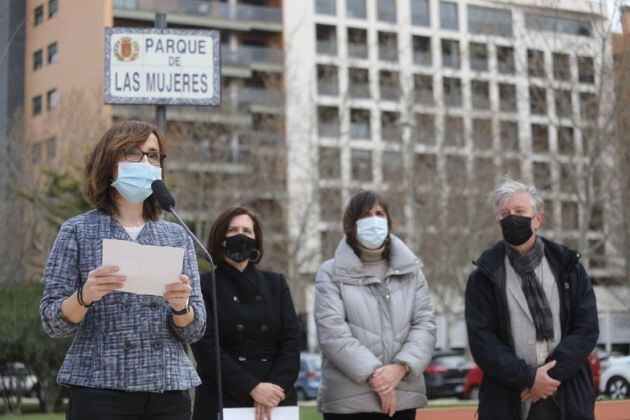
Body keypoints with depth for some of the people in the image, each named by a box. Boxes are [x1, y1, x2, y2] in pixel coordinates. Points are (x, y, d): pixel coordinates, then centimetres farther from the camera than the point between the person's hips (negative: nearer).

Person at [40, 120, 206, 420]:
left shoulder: (177, 236, 10)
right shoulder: (78, 232, 4)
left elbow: (194, 331, 7)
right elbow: (53, 323, 0)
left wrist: (181, 306, -13)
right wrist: (85, 296, -19)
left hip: (169, 392, 2)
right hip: (100, 389, -2)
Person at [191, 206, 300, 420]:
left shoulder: (276, 284, 14)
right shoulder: (204, 285, 4)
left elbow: (291, 341, 7)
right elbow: (205, 347, -6)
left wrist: (276, 386, -10)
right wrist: (252, 387, -14)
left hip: (276, 402, 3)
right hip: (222, 402, -3)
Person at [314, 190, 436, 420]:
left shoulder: (411, 270, 13)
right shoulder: (332, 273, 2)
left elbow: (425, 324, 4)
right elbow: (332, 331, -9)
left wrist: (400, 367, -13)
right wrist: (372, 374, -16)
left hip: (402, 397, 3)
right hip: (348, 400, -3)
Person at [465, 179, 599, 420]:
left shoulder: (568, 267, 7)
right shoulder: (484, 277, 3)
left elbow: (587, 329, 0)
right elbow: (481, 339, -4)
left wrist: (552, 375, -11)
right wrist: (527, 378, -13)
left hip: (569, 401, 1)